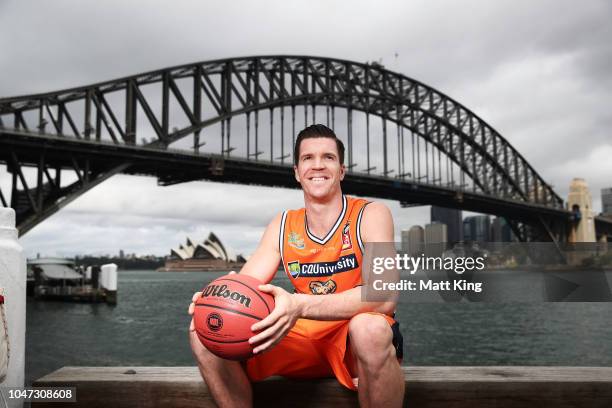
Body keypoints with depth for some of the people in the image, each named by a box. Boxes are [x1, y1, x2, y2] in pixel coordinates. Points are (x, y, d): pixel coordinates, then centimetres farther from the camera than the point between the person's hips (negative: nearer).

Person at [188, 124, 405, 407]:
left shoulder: (370, 215, -10)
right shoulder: (282, 227, 4)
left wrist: (300, 306, -40)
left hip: (358, 340, -3)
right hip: (305, 341, 4)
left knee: (369, 328, -39)